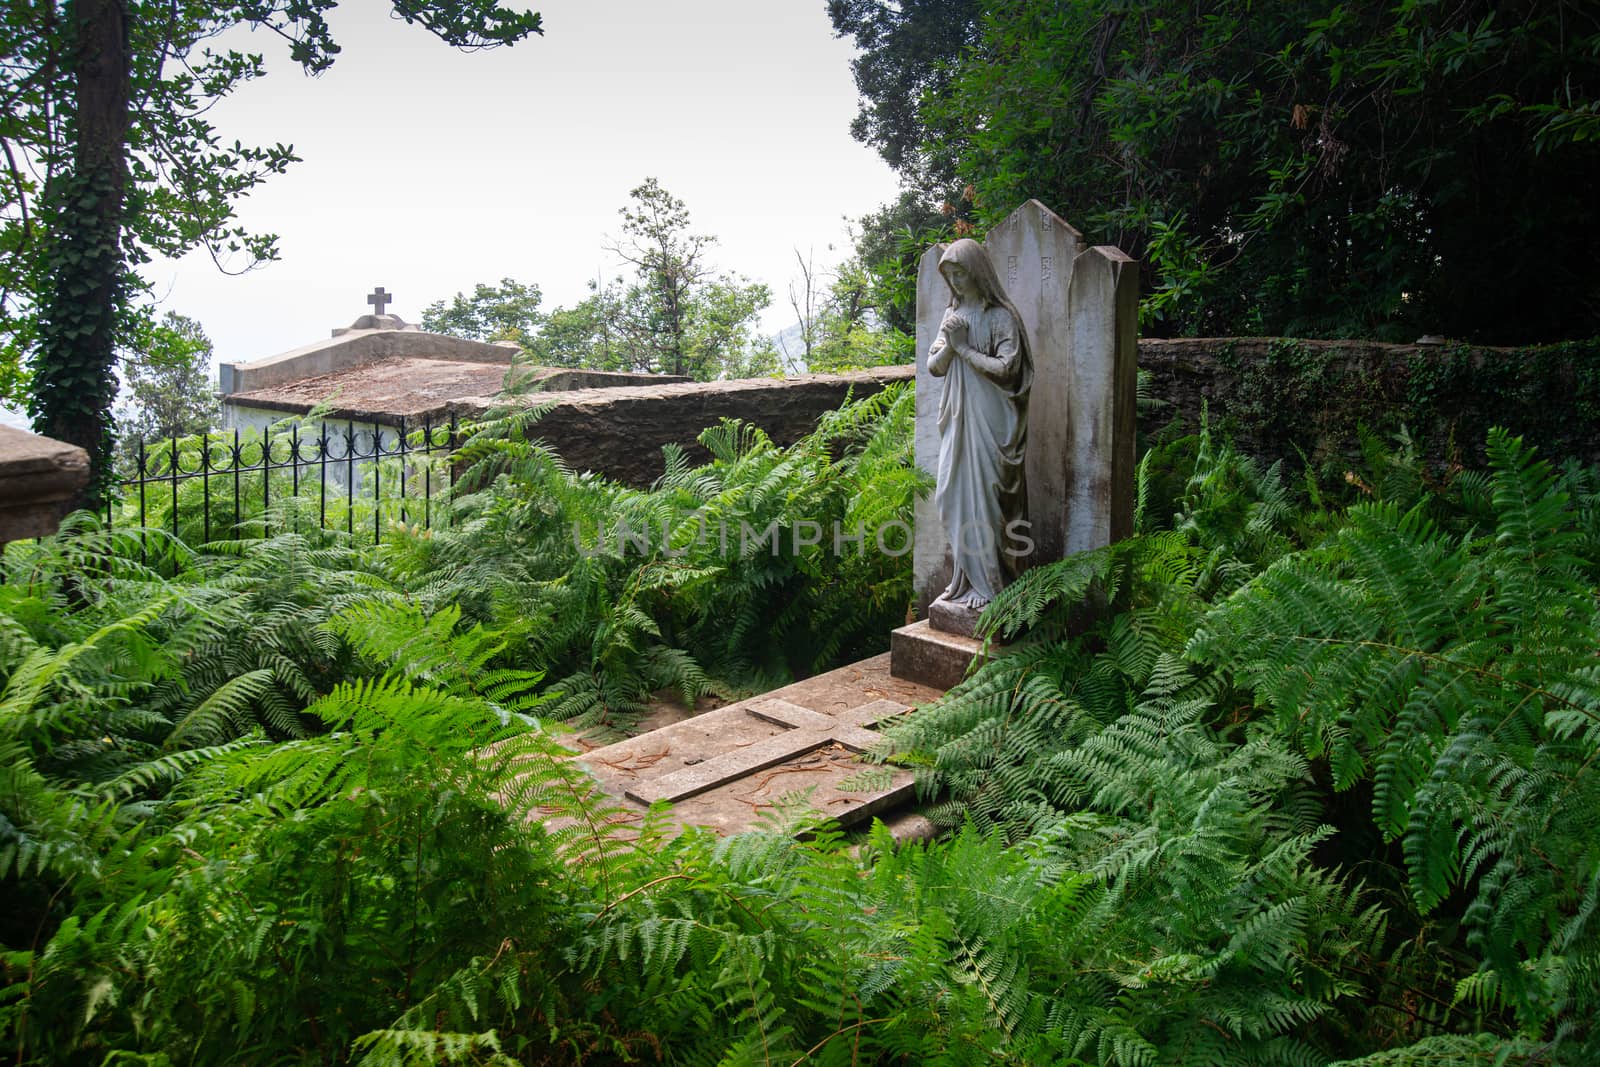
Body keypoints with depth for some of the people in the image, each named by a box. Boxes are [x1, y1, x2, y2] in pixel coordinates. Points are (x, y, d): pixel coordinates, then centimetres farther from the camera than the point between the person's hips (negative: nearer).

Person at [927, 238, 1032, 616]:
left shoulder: (1000, 316, -8)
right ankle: (967, 577, 18)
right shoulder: (952, 315, 13)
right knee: (953, 495, 7)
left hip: (989, 419, -7)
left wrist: (964, 348, -13)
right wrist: (948, 345, -8)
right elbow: (934, 367, 11)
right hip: (958, 417, 7)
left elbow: (1006, 367, -17)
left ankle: (990, 584, 3)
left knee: (983, 495, -6)